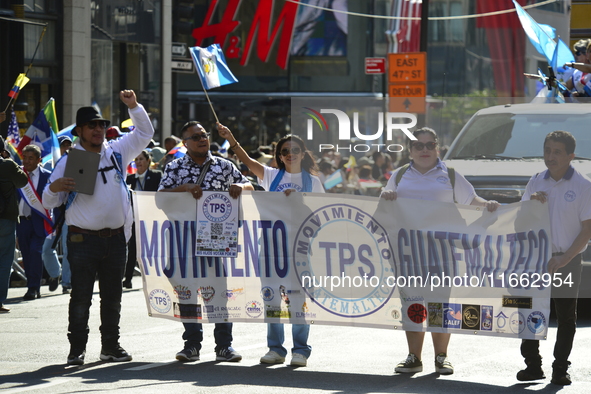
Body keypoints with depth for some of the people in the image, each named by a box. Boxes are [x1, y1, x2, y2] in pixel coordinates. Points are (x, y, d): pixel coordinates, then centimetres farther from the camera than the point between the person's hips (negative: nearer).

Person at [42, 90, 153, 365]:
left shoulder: (117, 152, 8)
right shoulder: (69, 160, -1)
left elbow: (145, 133, 14)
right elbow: (49, 202, 0)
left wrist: (134, 106, 0)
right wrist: (54, 188, -23)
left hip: (115, 238, 4)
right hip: (83, 239, -4)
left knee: (112, 296, 11)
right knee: (81, 296, -3)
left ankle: (110, 346, 20)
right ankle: (77, 349, 2)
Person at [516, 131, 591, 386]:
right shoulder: (536, 182, 8)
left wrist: (564, 259, -17)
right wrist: (530, 204, -9)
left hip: (567, 260, -4)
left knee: (566, 317, 3)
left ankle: (560, 370, 8)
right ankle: (533, 365, 12)